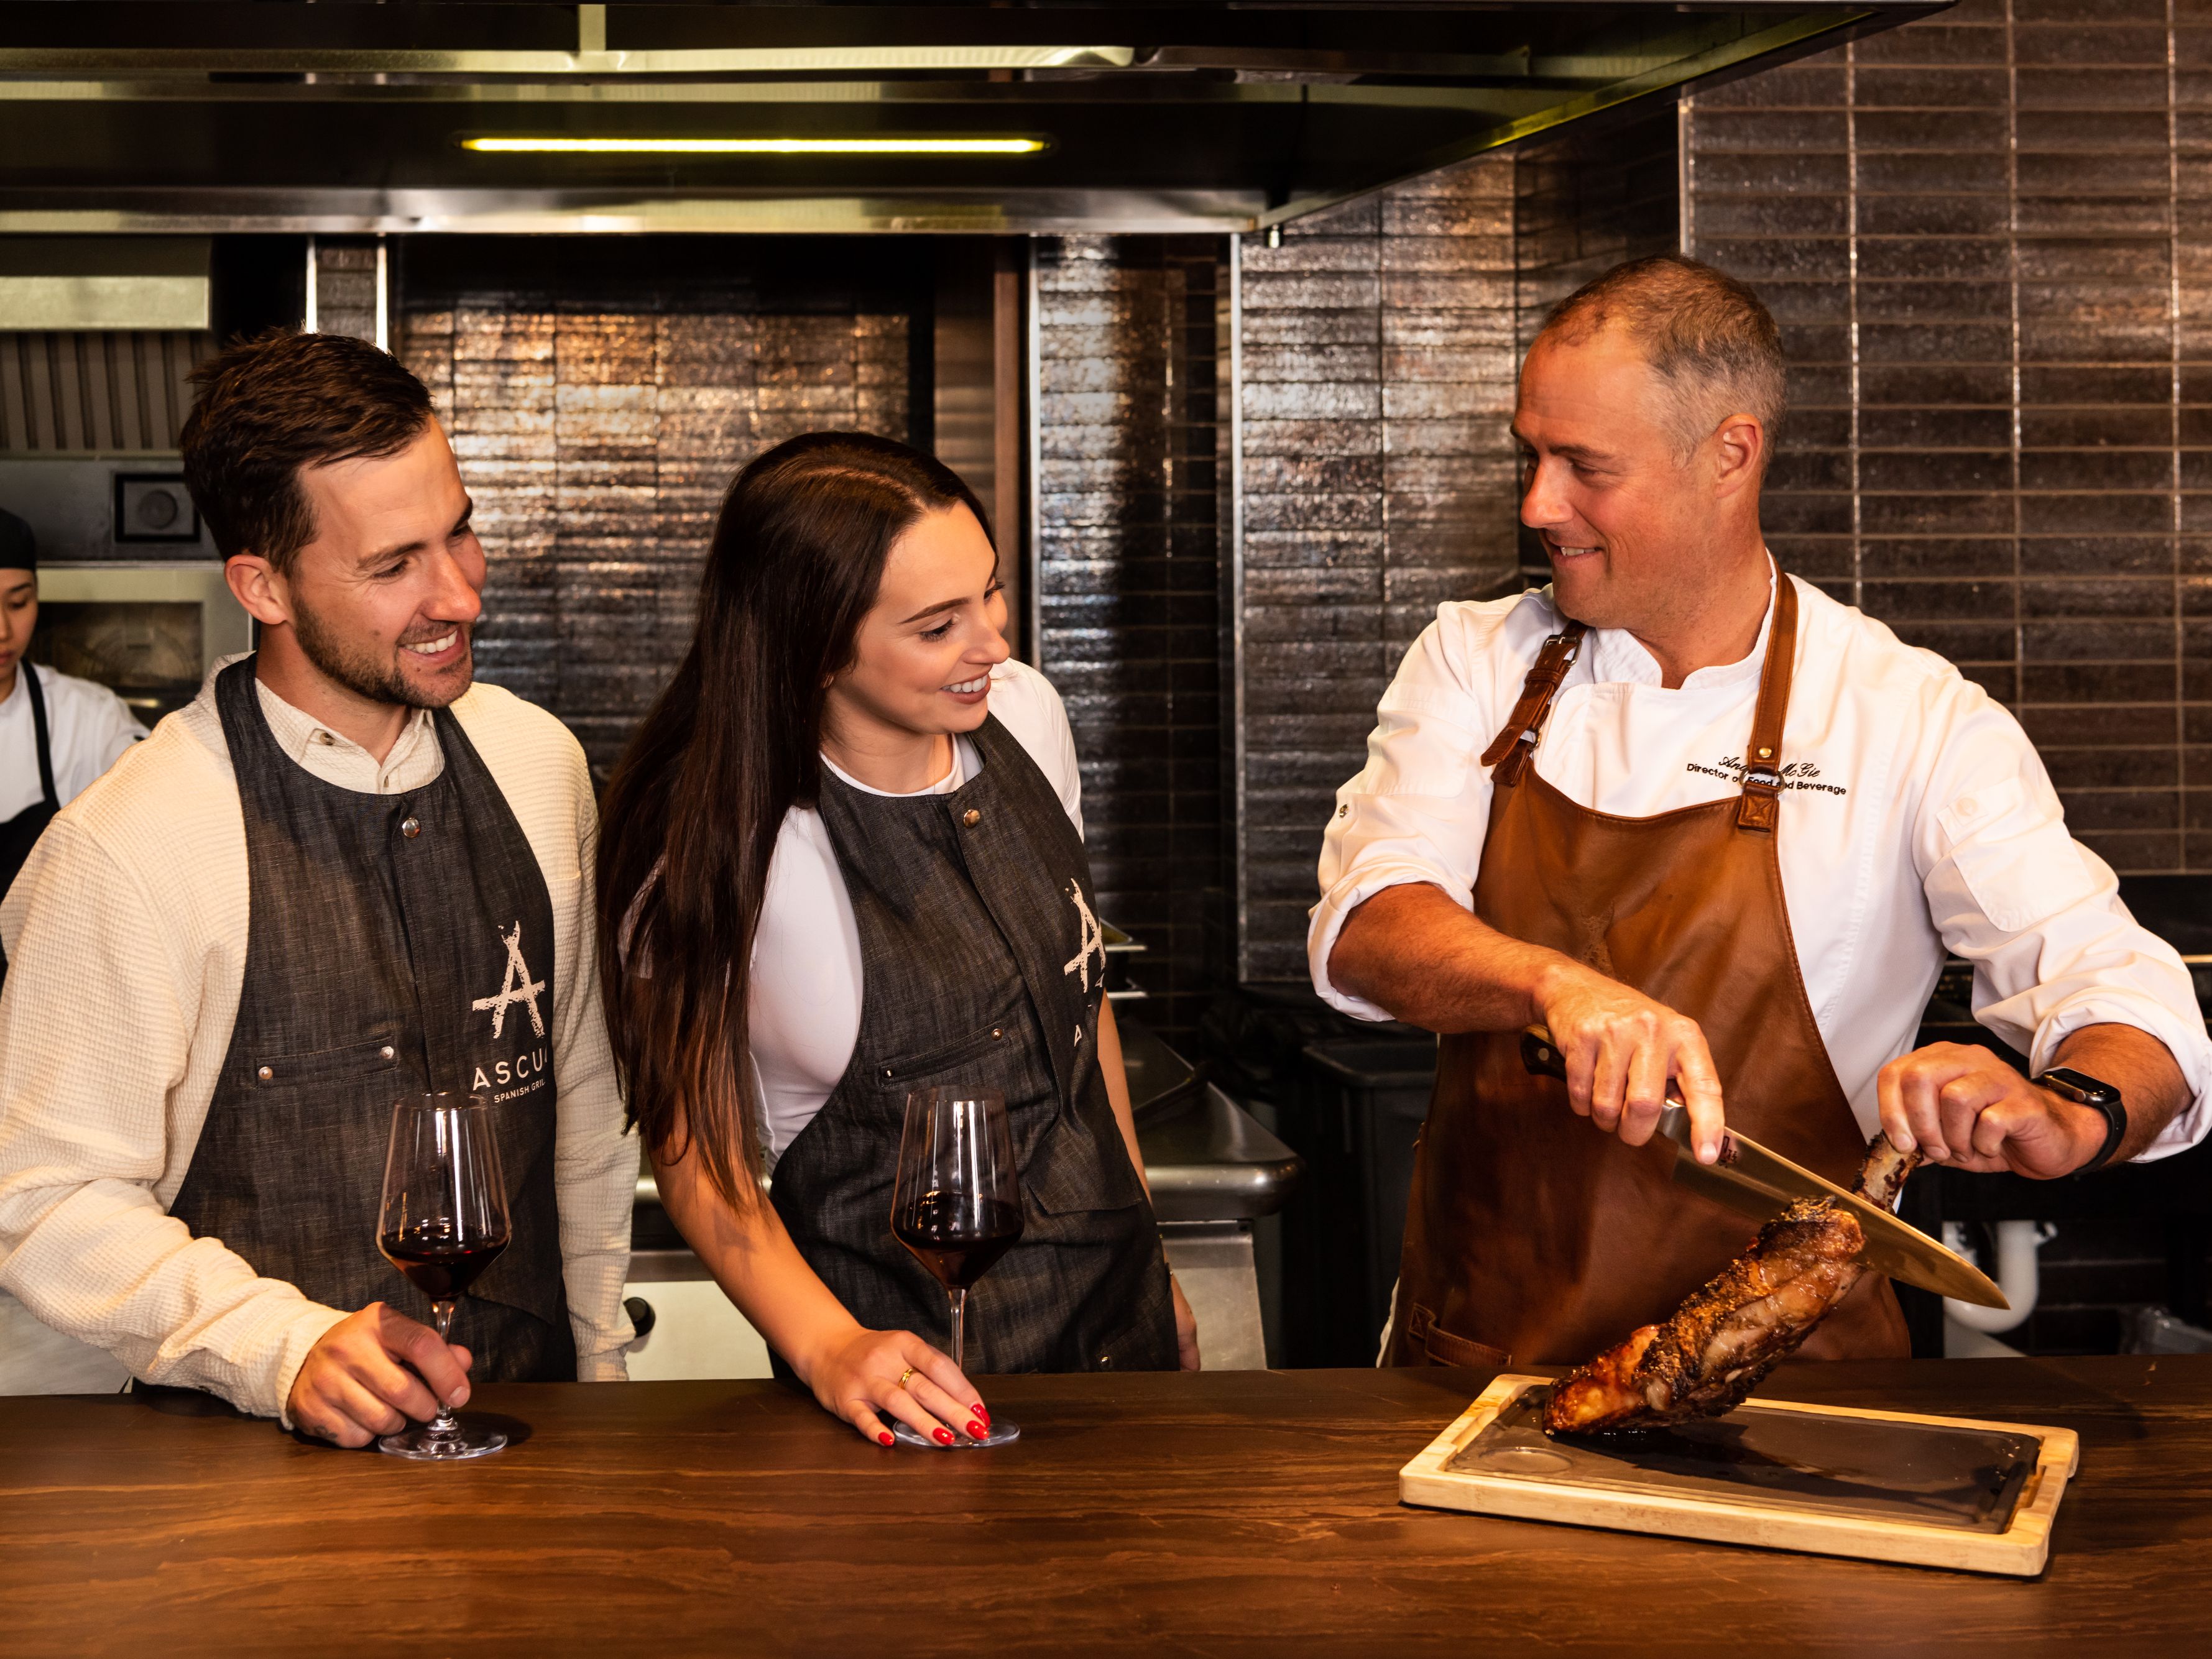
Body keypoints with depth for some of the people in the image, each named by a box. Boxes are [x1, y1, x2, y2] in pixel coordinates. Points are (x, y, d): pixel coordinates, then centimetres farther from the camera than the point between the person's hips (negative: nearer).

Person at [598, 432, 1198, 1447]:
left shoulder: (1026, 716, -3)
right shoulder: (730, 851, -21)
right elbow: (693, 1144, -12)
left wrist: (1153, 1261, 14)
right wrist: (830, 1351, -26)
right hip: (912, 1358, -5)